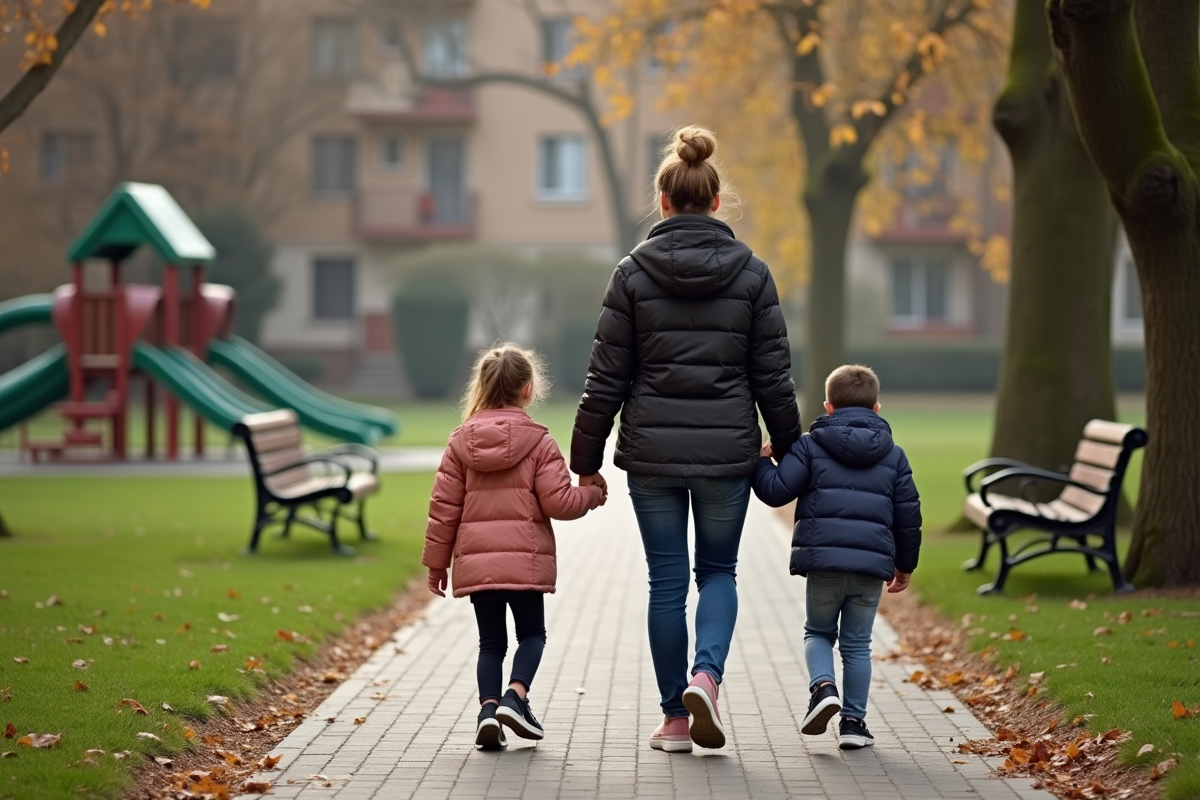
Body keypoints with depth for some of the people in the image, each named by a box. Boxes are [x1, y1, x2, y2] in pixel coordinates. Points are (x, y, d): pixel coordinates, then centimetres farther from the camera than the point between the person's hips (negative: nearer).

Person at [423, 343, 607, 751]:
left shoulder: (461, 441, 4)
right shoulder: (538, 442, -5)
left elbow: (444, 507, 4)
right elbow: (558, 502, -8)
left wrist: (437, 561, 11)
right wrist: (592, 494, 12)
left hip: (475, 561, 3)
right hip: (525, 560, -3)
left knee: (491, 641, 11)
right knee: (532, 634, 13)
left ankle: (488, 706, -8)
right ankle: (516, 695, -8)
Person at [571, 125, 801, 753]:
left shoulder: (633, 272, -4)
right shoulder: (751, 273, -2)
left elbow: (606, 378, -3)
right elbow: (773, 378, 1)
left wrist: (585, 460, 5)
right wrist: (791, 453, 12)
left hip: (652, 452, 0)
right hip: (727, 450, 0)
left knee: (667, 582, 9)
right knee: (719, 570, 16)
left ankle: (676, 719, 12)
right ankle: (706, 673, -9)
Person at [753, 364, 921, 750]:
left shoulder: (810, 446, 3)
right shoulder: (893, 455, 12)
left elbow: (777, 491, -5)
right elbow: (908, 515, 14)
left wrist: (762, 460, 14)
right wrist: (905, 565, 25)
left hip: (822, 559, -2)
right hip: (872, 563, 2)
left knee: (818, 632, 18)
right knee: (857, 643, 12)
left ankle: (822, 686, -9)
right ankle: (854, 722, 11)